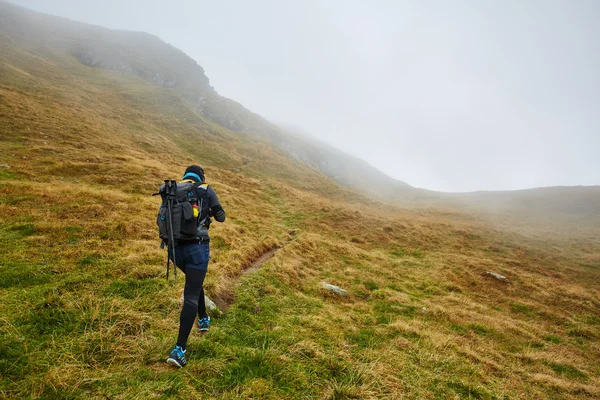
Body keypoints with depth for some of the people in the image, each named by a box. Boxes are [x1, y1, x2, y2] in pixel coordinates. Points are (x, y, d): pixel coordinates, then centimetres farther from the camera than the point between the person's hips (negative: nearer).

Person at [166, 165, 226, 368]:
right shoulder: (206, 190, 5)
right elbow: (221, 217, 12)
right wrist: (211, 212, 34)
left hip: (175, 248, 5)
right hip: (197, 247, -5)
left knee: (195, 281, 32)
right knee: (191, 297, -3)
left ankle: (203, 319, 44)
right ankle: (179, 350, -8)